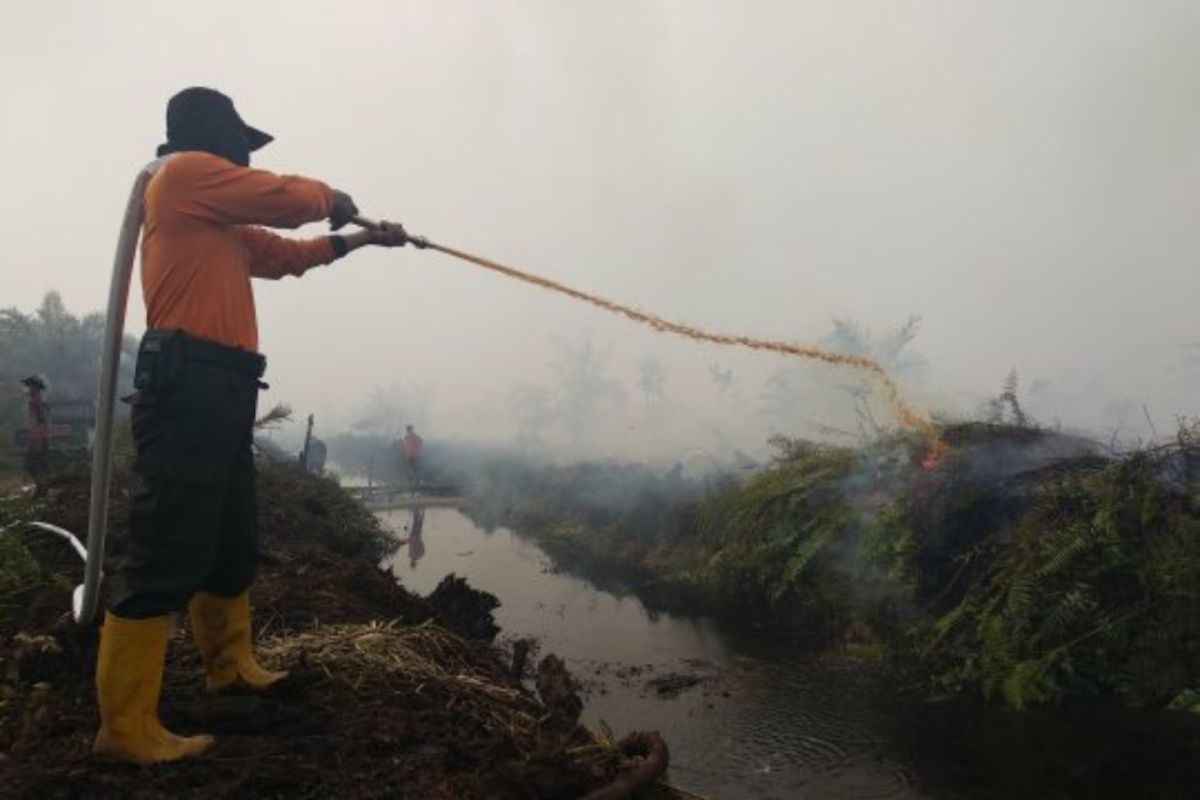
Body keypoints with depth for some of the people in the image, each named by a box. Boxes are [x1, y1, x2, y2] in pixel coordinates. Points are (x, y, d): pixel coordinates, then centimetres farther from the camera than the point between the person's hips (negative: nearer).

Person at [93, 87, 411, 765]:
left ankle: (231, 665, 33)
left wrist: (362, 239, 38)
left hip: (220, 388, 10)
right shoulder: (184, 173, -1)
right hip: (187, 383, -10)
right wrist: (332, 197, 18)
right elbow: (290, 199, -4)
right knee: (169, 552, -11)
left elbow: (286, 253, 34)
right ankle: (127, 724, -5)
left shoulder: (221, 222, 26)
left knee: (234, 544, 17)